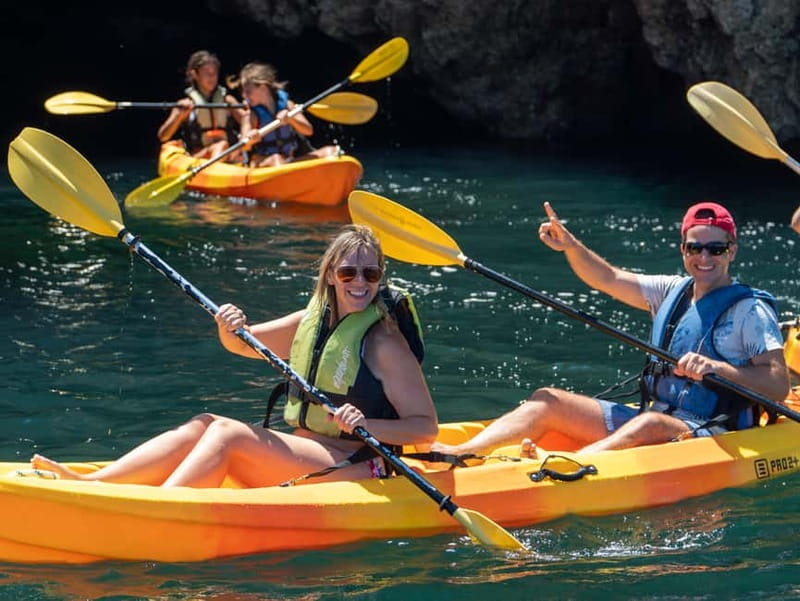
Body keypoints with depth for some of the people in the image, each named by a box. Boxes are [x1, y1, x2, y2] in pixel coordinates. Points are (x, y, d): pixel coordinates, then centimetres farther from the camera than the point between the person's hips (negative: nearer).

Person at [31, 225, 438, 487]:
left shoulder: (384, 342, -10)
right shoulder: (310, 323, 12)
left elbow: (426, 427, -12)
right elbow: (241, 345, 22)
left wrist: (368, 426, -29)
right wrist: (230, 330, -1)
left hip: (358, 469, -8)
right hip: (305, 458, 8)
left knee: (228, 434, -21)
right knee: (204, 425, -8)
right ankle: (88, 484, -21)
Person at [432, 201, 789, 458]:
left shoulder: (751, 310, -5)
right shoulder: (674, 292, 16)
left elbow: (779, 386, -15)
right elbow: (609, 279, 16)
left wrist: (717, 368, -27)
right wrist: (570, 246, -2)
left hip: (713, 435, -8)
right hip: (652, 417, 8)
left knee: (648, 424, -41)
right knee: (549, 400, -4)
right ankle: (459, 454, -24)